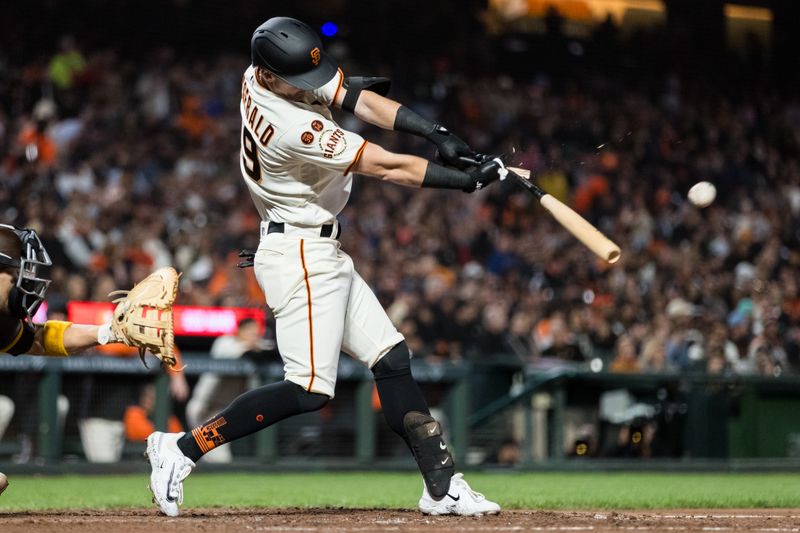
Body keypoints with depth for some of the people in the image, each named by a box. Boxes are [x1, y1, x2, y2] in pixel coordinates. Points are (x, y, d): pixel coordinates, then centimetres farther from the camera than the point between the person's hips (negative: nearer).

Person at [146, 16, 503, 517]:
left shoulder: (259, 78, -1)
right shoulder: (295, 128, -27)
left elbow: (359, 99, 1)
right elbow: (388, 168, -21)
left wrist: (438, 134, -9)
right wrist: (468, 179, -13)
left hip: (322, 254, 10)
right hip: (301, 256, -10)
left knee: (393, 359, 8)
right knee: (309, 389, -14)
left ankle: (442, 486, 9)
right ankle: (183, 448, -7)